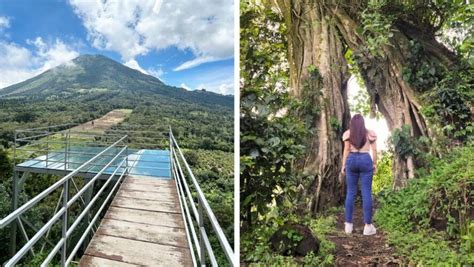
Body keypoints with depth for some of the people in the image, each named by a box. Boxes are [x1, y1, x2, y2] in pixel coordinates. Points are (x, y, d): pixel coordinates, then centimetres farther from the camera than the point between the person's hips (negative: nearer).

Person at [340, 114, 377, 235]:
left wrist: (343, 165, 6)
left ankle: (348, 224, 6)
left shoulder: (348, 133, 6)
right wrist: (375, 164, 13)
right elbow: (374, 150, 5)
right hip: (365, 160, -1)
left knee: (350, 192, 5)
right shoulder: (370, 133, 8)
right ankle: (368, 226, 2)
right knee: (366, 193, 0)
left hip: (351, 160, 1)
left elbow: (346, 150, 2)